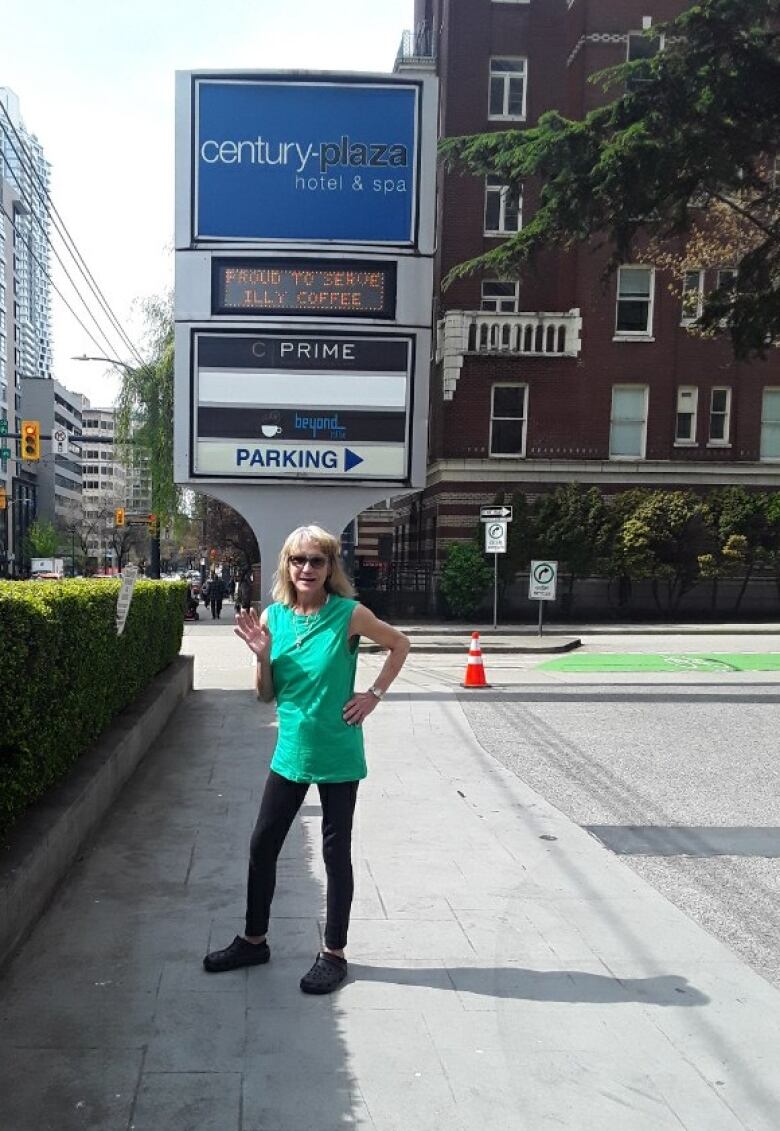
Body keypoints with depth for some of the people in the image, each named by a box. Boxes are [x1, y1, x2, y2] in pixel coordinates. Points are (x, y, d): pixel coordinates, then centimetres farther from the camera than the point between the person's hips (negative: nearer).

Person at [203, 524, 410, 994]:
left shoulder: (349, 614, -13)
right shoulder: (273, 616, -1)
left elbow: (400, 644, 2)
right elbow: (268, 694, 4)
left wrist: (375, 694, -6)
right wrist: (262, 655, -14)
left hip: (337, 753, -4)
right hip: (291, 750, 4)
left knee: (336, 852, 8)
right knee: (263, 845, 12)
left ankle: (334, 953, 25)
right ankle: (254, 940, 32)